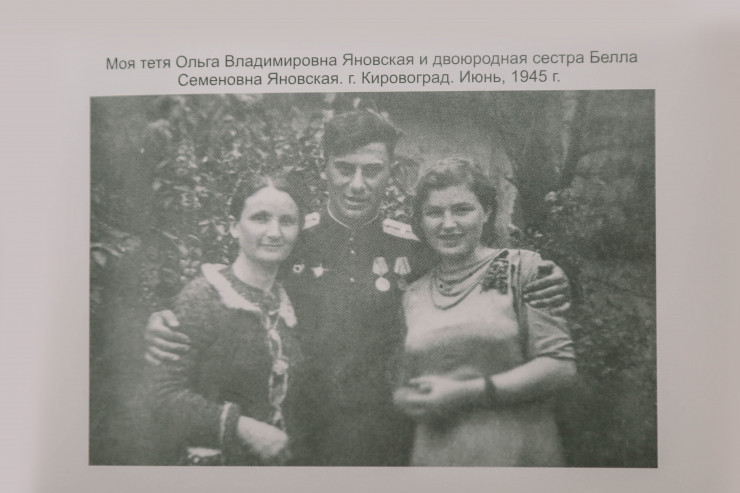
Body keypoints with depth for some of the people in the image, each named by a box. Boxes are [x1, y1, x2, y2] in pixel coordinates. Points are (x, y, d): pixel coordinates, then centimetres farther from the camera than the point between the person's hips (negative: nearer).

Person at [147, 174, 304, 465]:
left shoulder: (286, 300, 1)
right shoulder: (202, 297, -17)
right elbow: (165, 393, -21)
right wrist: (240, 426, -27)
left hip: (273, 457, 6)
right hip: (211, 459, -5)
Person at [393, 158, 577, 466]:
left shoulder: (522, 267, -5)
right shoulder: (414, 296, 8)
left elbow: (560, 366, -10)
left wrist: (465, 392, -14)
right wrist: (409, 401, -8)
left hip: (515, 452, -3)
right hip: (434, 455, 4)